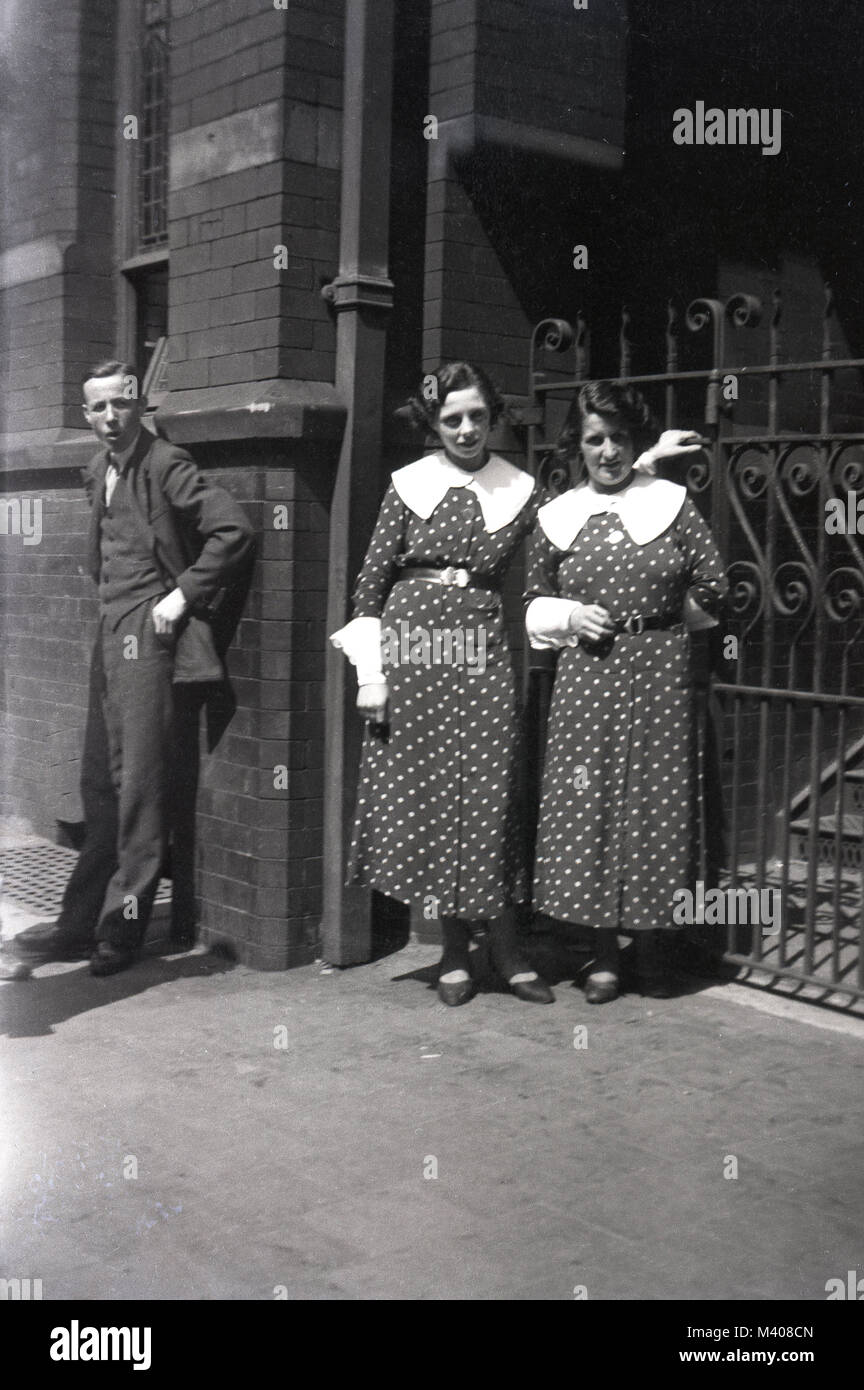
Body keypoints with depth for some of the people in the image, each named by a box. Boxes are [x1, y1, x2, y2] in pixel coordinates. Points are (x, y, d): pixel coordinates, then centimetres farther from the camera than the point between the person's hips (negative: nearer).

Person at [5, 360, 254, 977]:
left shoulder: (165, 464, -11)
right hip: (112, 634, 9)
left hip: (149, 632, -9)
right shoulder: (101, 471, 15)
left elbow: (234, 529, -19)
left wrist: (184, 594, -16)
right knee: (100, 783, 11)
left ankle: (122, 928, 3)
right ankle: (81, 925, 19)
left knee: (139, 784, -5)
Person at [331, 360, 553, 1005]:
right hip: (412, 650, 0)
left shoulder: (521, 491, 7)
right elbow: (371, 579, 3)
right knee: (422, 796, 2)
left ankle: (503, 946, 9)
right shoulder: (409, 485, 4)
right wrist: (371, 672, -2)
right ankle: (457, 948, 14)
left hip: (481, 654, 0)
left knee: (486, 799, -2)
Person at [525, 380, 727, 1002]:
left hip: (659, 673, -1)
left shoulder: (672, 504, 3)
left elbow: (712, 588, 5)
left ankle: (652, 945, 19)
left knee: (657, 804, 2)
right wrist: (571, 616, -3)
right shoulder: (559, 518, 7)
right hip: (586, 676, 1)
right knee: (587, 807, 1)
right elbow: (535, 602, 15)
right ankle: (605, 953, 13)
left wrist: (653, 623, 6)